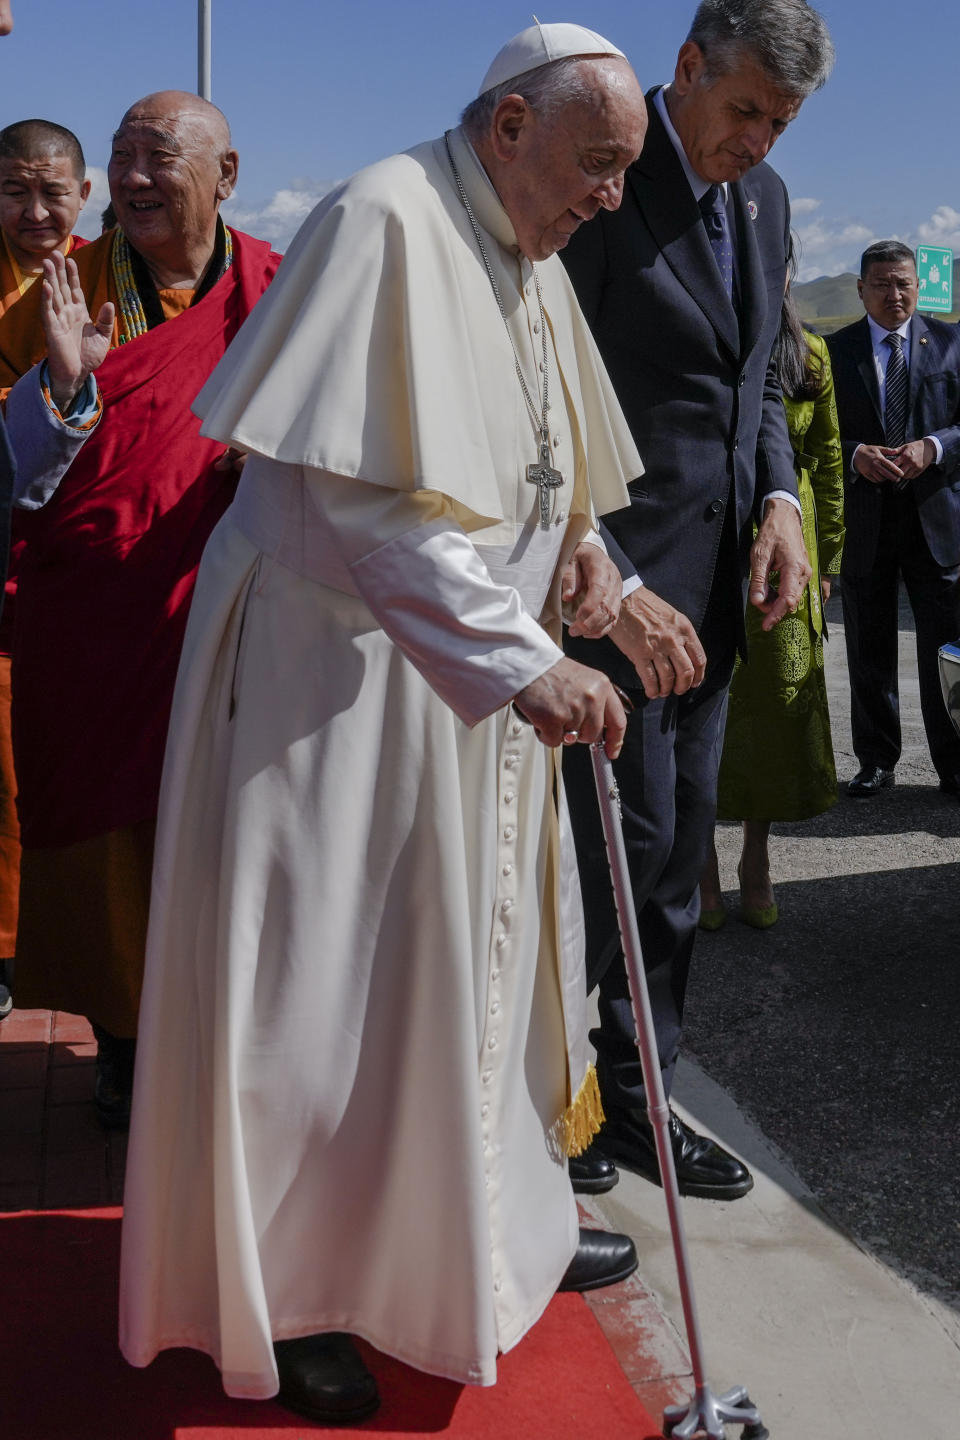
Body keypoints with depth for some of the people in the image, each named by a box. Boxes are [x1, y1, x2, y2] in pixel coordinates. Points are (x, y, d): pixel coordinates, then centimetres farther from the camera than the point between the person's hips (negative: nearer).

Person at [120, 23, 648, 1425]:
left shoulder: (532, 259, 10)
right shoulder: (385, 222, -18)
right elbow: (370, 496, -27)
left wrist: (579, 543, 2)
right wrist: (520, 664, -30)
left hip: (474, 674, 9)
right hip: (339, 666, -9)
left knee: (489, 940, 16)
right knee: (329, 976, -1)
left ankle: (501, 1218, 34)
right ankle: (290, 1297, 16)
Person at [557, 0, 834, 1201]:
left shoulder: (763, 199, 13)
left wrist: (779, 496, 3)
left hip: (713, 582, 8)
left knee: (676, 845, 10)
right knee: (627, 835, -6)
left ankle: (631, 1094, 23)